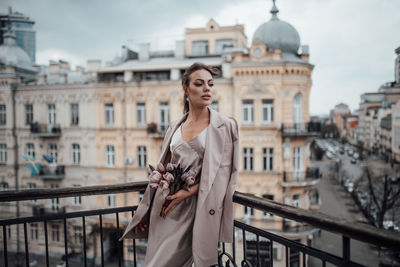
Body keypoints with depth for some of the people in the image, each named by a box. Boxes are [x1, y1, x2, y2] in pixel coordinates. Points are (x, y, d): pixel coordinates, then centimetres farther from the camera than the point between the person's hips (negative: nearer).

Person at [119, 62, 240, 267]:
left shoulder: (226, 126, -3)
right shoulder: (175, 127, 9)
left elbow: (222, 172, -7)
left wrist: (189, 191, -17)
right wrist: (146, 212, 12)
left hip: (191, 207, -4)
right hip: (163, 204, 5)